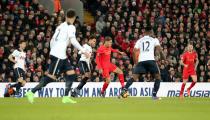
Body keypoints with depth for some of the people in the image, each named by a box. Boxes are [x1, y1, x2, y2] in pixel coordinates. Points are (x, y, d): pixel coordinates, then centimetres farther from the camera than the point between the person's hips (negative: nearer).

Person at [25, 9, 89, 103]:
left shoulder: (61, 26, 18)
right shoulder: (71, 27, -6)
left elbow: (52, 40, 18)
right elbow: (73, 41, -18)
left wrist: (52, 51, 26)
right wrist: (83, 51, -15)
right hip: (58, 55, -9)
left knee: (71, 74, 8)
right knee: (51, 76, -10)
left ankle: (66, 97, 3)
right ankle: (31, 92, -11)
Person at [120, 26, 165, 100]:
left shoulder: (139, 41, 20)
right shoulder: (154, 40, 15)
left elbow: (134, 52, 11)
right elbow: (159, 49, 0)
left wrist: (135, 63, 19)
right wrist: (162, 57, 14)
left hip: (141, 61, 2)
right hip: (150, 60, -2)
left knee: (134, 77, 2)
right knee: (158, 77, 12)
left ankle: (124, 90, -19)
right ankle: (154, 95, 0)